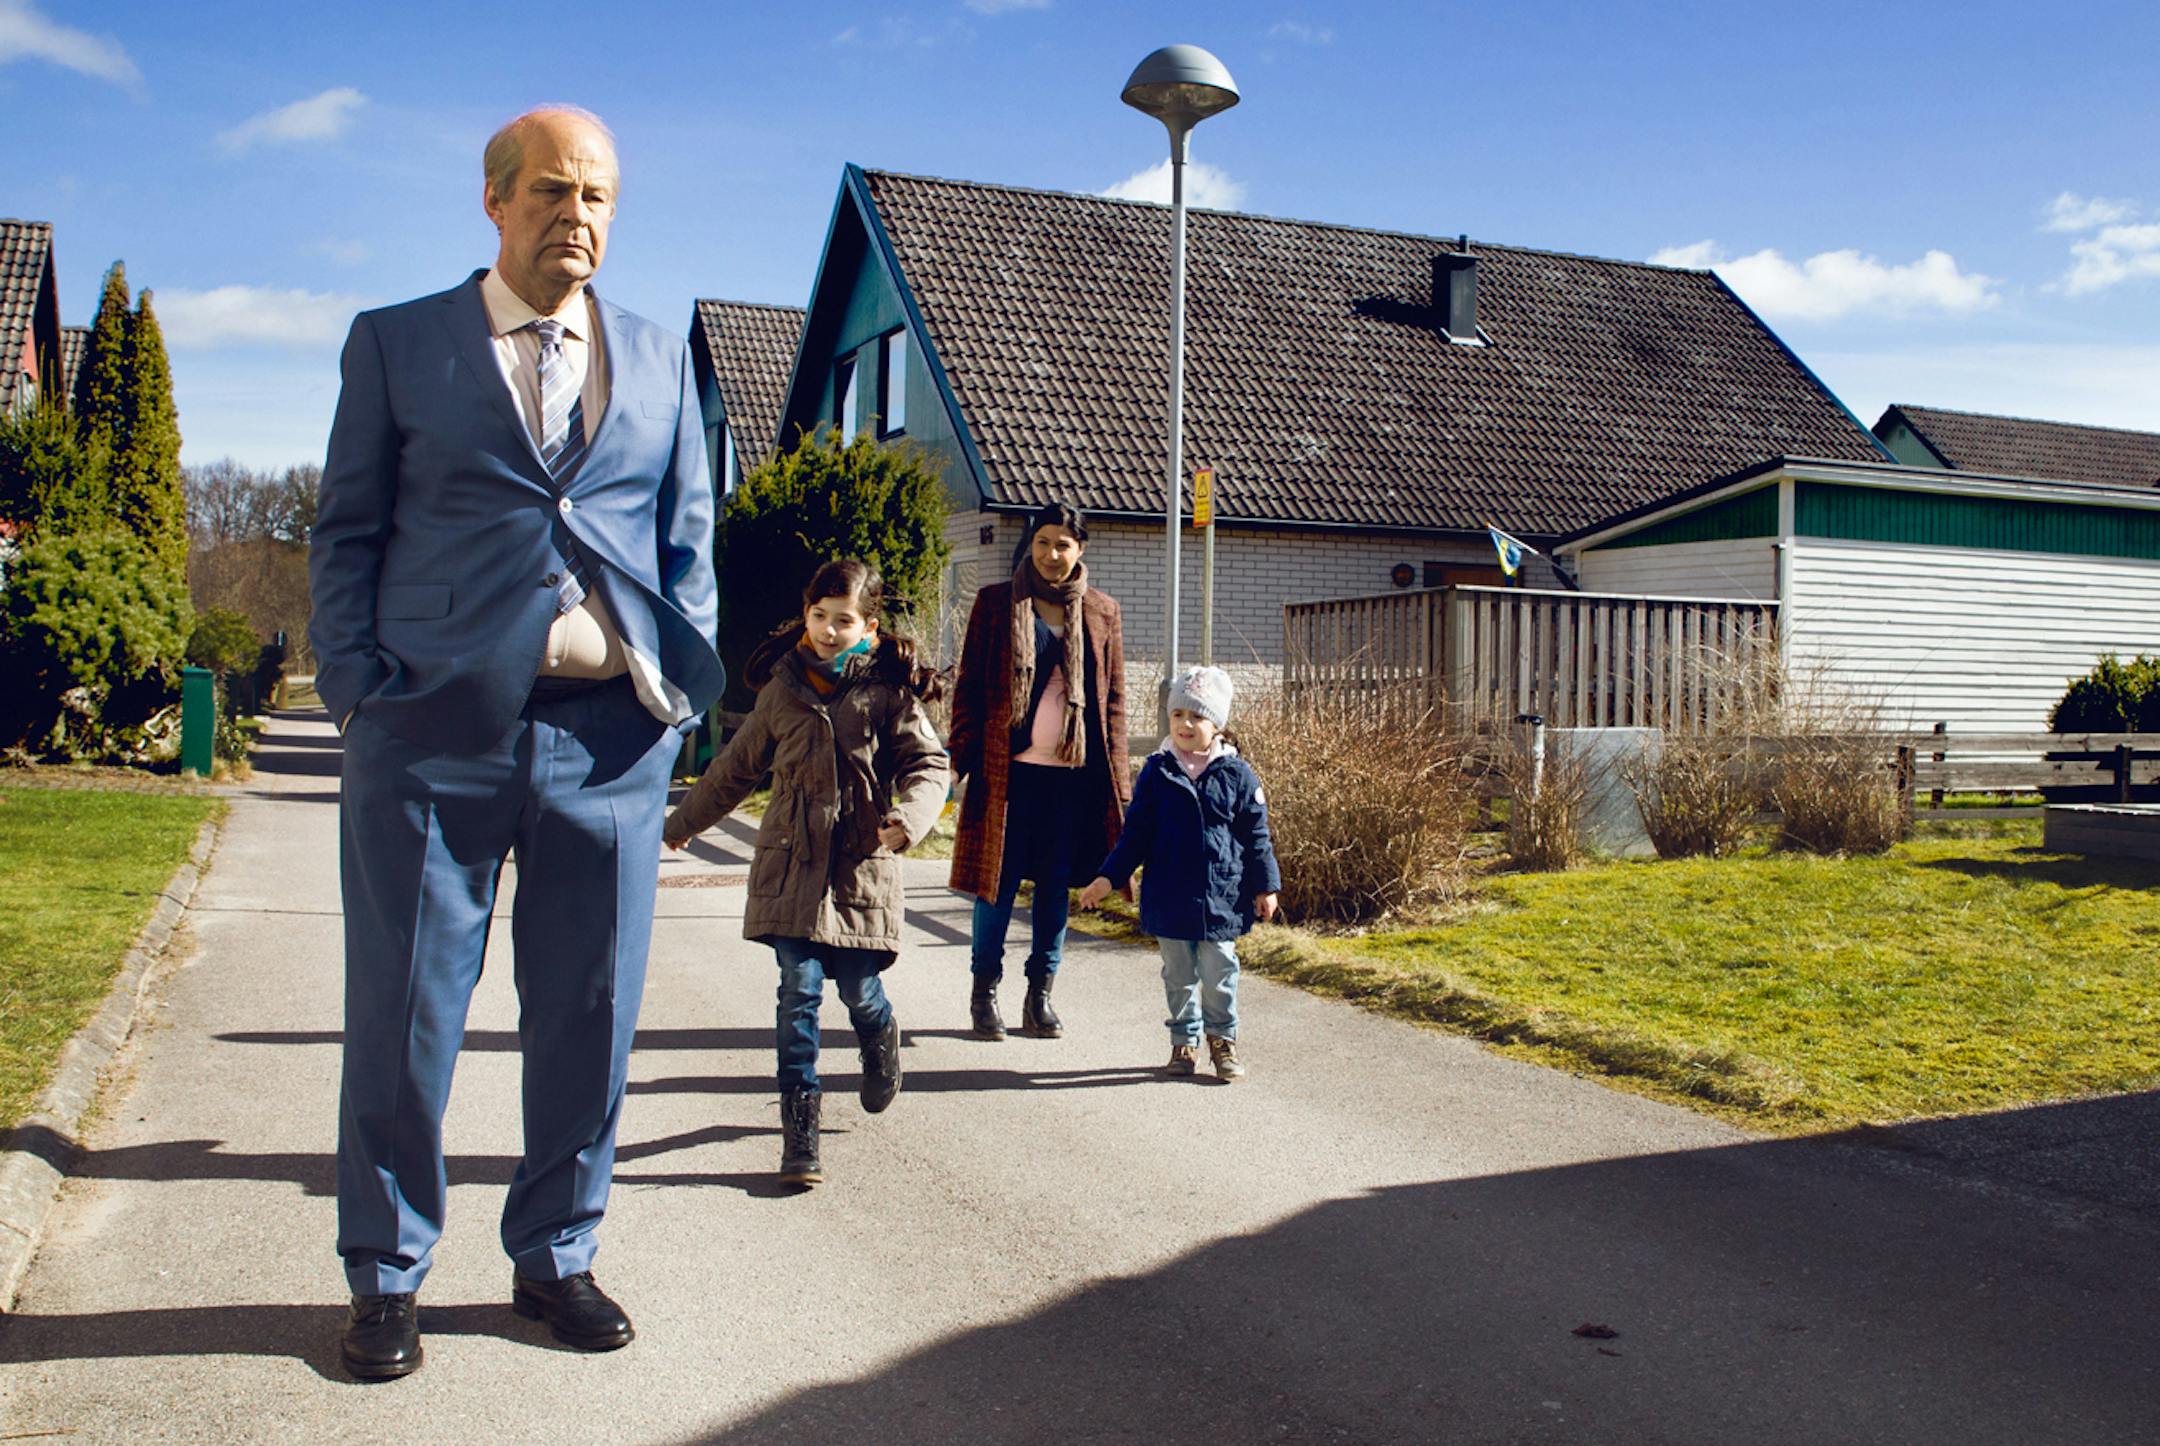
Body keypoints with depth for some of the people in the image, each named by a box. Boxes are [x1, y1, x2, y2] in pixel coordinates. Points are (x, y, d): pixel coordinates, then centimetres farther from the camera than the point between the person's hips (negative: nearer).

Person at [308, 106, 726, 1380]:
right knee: (405, 1010, 4)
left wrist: (679, 683, 4)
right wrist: (358, 687, -3)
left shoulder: (661, 359, 16)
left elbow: (688, 537, 17)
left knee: (592, 1012, 8)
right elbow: (347, 529, 9)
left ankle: (557, 1257, 25)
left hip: (612, 729, 2)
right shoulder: (396, 343, 10)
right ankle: (388, 1275, 22)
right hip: (436, 725, -2)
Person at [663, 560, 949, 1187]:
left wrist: (909, 817, -25)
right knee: (800, 989, -5)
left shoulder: (888, 689, -1)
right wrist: (683, 821, 30)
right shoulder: (783, 687, 8)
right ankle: (799, 1129, 1)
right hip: (792, 861, 2)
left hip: (863, 863, -2)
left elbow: (929, 763, -4)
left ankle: (881, 1040, 41)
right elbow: (738, 767, 20)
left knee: (858, 988, 3)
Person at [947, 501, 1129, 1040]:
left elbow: (1114, 698, 11)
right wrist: (966, 755, -4)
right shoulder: (996, 602, 4)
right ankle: (984, 992, 16)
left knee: (1056, 886, 7)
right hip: (1008, 768, -2)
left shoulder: (1102, 612, 10)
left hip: (1074, 772, 2)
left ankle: (1040, 996, 18)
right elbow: (969, 685, 4)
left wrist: (1116, 777, 5)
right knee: (998, 883, 2)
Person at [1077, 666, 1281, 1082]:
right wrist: (1108, 877, 1)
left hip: (1221, 898, -2)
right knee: (1178, 975, 11)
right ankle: (1184, 1041, 25)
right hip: (1169, 899, 2)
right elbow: (1135, 834, 5)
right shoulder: (1156, 773, 1)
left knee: (1219, 973, 4)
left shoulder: (1238, 775, -2)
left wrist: (1266, 886, 2)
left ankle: (1223, 1040, 21)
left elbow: (1256, 837, 3)